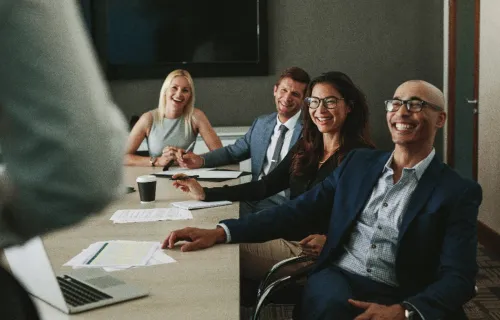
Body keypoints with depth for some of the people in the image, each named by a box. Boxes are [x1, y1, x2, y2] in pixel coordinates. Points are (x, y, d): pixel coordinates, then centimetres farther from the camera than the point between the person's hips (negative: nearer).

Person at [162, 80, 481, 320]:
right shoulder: (359, 162, 14)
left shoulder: (459, 192, 2)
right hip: (337, 279, 2)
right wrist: (220, 232, -3)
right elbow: (301, 210, 9)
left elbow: (458, 277, -7)